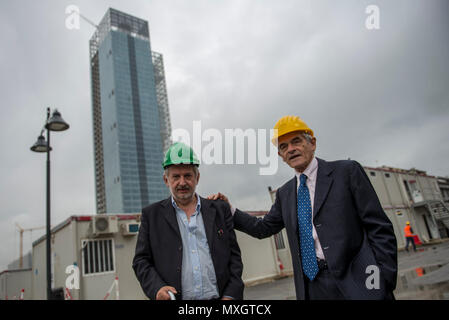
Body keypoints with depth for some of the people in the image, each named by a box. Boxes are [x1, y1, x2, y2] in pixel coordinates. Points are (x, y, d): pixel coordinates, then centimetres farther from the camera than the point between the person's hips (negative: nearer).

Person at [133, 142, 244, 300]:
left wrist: (230, 295, -3)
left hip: (218, 296, 1)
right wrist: (157, 288, -12)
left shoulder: (220, 210, 7)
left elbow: (234, 256, 7)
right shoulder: (152, 215, 5)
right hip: (175, 296, -1)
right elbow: (141, 261, 4)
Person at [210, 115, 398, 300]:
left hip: (356, 285, -4)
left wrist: (384, 283, -13)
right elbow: (264, 228, 17)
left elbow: (379, 228, -5)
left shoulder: (347, 171, -2)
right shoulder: (284, 194, 12)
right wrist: (229, 210, 6)